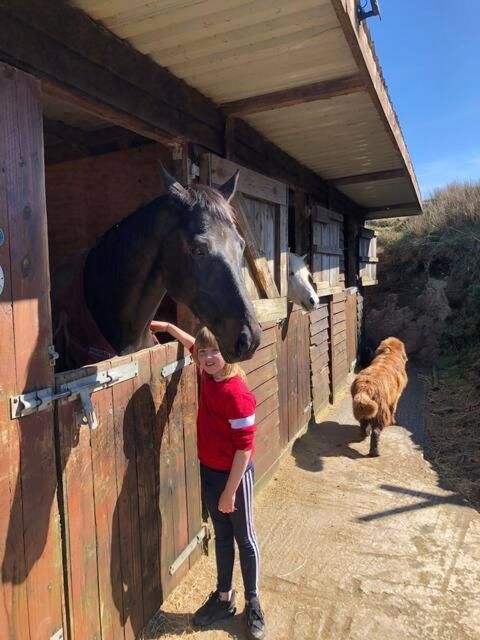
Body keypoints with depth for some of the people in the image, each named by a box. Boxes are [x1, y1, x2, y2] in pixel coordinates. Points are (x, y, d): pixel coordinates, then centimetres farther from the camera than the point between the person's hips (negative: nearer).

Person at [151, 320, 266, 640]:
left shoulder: (237, 392, -27)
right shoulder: (208, 377, -5)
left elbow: (245, 446, -23)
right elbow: (194, 345, 18)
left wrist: (230, 491, -19)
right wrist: (168, 327, 18)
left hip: (235, 475, -7)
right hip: (208, 472, 7)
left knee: (245, 539, 13)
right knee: (222, 536, 22)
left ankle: (253, 605, 33)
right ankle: (224, 597, 40)